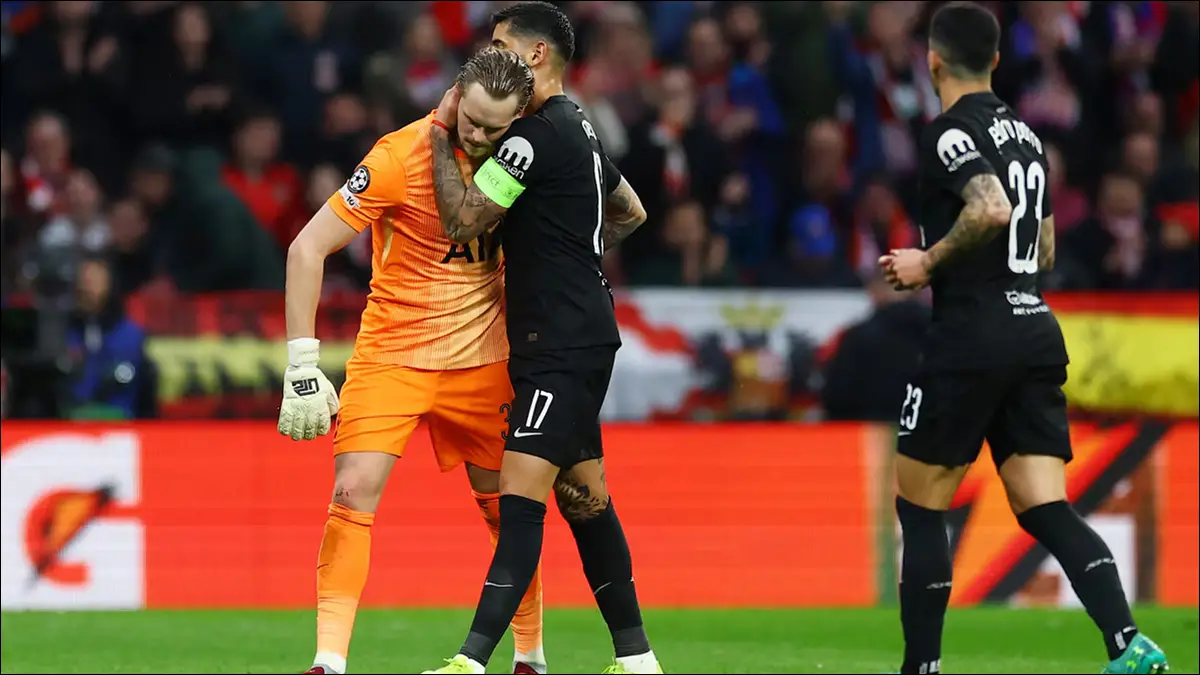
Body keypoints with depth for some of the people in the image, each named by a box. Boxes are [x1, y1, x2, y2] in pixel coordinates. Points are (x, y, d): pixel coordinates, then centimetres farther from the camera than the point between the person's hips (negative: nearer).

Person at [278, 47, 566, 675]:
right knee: (353, 493, -16)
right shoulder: (402, 156, -18)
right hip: (391, 355, -3)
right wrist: (302, 364, -19)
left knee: (507, 505, 7)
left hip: (482, 362, 4)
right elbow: (307, 248, -16)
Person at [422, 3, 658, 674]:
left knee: (521, 495, -17)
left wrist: (442, 131, -7)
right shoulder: (580, 128, 16)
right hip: (578, 338, 10)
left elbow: (463, 220, -17)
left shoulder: (538, 134, -15)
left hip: (563, 345, -10)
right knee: (586, 498, 12)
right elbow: (631, 213, 31)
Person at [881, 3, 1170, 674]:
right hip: (1037, 331, 7)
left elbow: (992, 210, -27)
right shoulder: (1025, 134, 17)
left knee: (920, 506, 7)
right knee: (1045, 508, 0)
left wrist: (930, 261, -13)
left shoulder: (952, 132, -9)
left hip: (971, 336, -7)